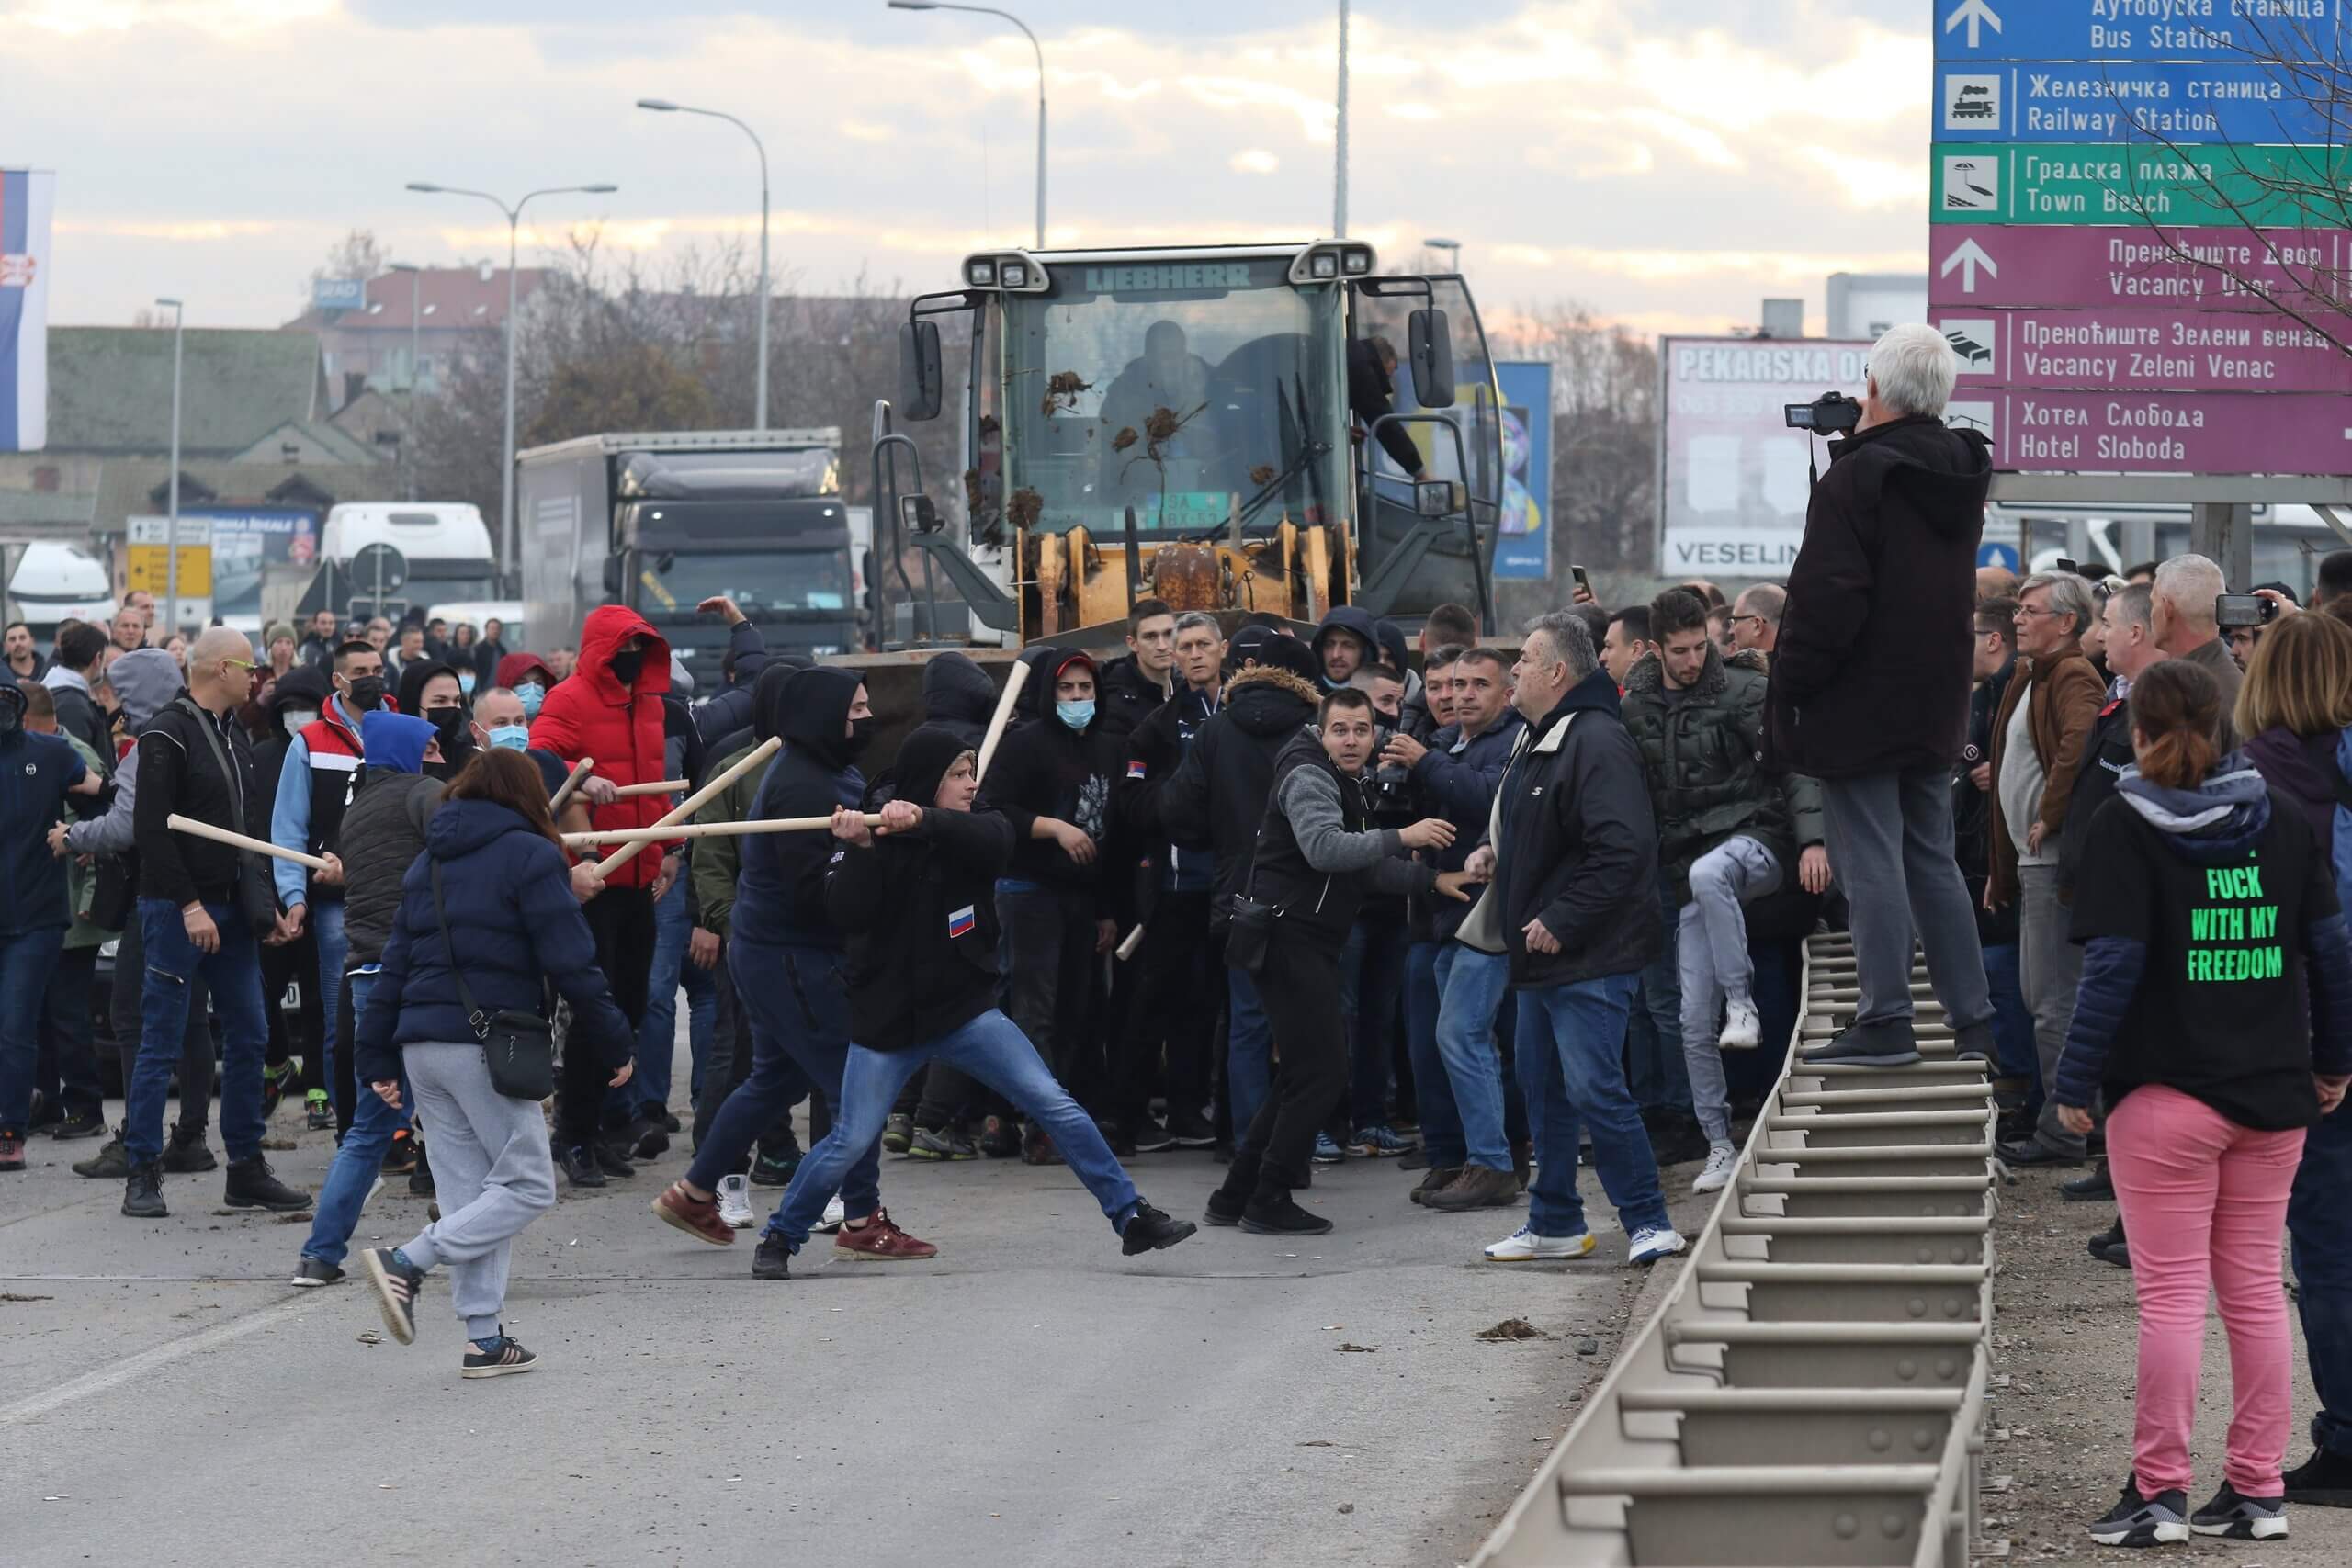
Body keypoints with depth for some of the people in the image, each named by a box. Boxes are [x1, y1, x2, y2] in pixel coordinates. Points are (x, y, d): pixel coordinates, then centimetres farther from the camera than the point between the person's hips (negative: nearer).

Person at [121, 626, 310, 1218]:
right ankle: (142, 1174, 1)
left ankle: (246, 1169, 15)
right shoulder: (169, 734, -12)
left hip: (230, 906, 8)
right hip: (177, 909, -8)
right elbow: (153, 829, -17)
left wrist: (259, 898, 10)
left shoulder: (234, 735, 15)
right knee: (161, 1042, -4)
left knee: (248, 1036, 8)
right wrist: (189, 905, -20)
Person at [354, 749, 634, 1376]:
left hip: (422, 1043, 7)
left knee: (469, 1192, 10)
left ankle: (484, 1340, 6)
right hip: (487, 1046, -7)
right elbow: (571, 964, -8)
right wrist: (613, 1046, -1)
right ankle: (407, 1263, -16)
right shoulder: (530, 857, -3)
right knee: (526, 1186, -1)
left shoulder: (427, 864, 17)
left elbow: (395, 965, 16)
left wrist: (379, 1059, 17)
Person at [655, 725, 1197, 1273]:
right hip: (888, 1018, -2)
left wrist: (925, 822, -41)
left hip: (967, 1009, 2)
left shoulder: (973, 830, 0)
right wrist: (859, 849, -35)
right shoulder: (866, 831, -7)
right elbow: (847, 914, -20)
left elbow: (993, 838, -26)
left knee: (1055, 1106, -7)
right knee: (849, 1143, -2)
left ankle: (1131, 1217, -1)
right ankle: (779, 1239, 19)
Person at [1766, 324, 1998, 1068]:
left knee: (1871, 863, -3)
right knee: (1932, 860, 14)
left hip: (1860, 706, -7)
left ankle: (1885, 1020, -3)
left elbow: (1826, 599, -21)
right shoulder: (1962, 475, 7)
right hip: (1935, 704, 7)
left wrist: (1790, 685, -9)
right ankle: (1973, 1018, 15)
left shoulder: (1854, 481, -16)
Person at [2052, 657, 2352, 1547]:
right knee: (2255, 1289, 10)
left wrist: (2074, 1084, -8)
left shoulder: (2128, 824, -7)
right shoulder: (2278, 818, 5)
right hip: (2274, 1094, 4)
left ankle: (2159, 1493, 0)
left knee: (2171, 1295, -1)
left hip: (2165, 1097, -4)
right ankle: (2256, 1492, 12)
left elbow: (2114, 966, -13)